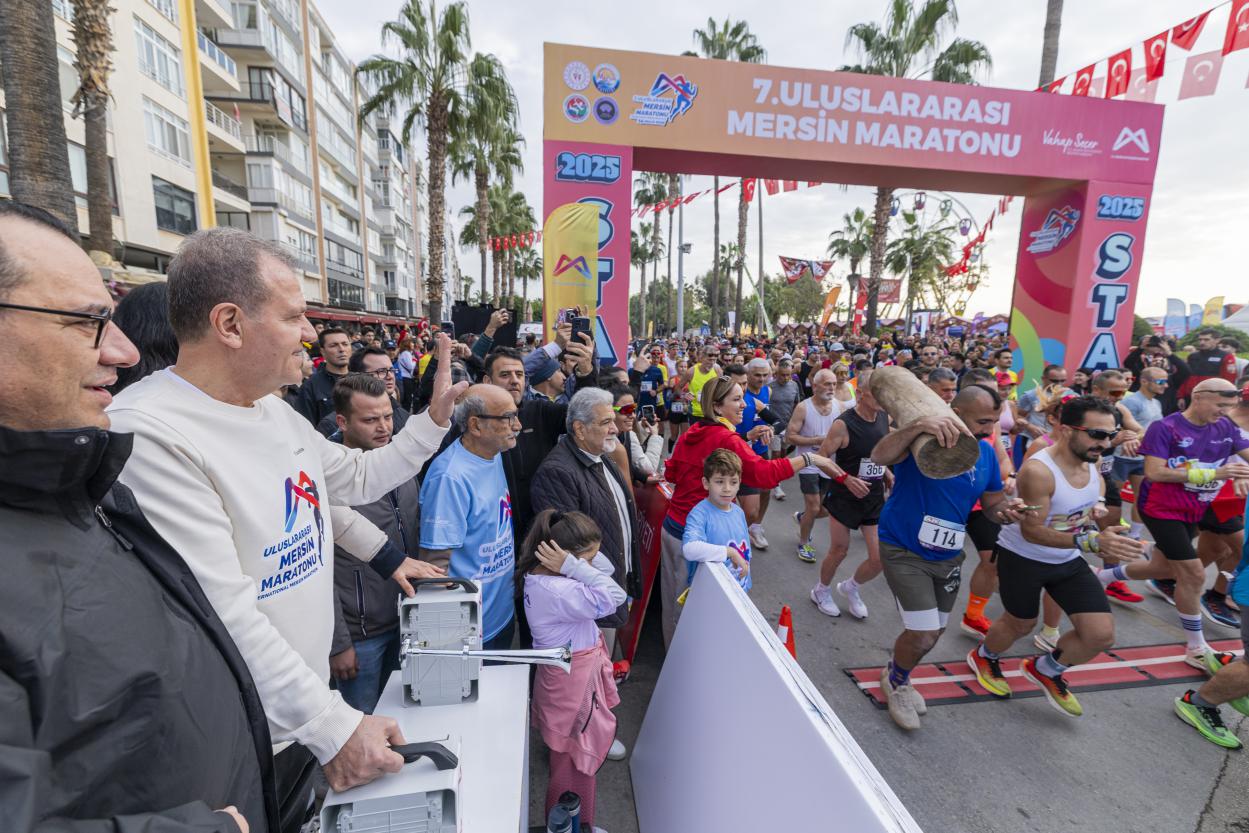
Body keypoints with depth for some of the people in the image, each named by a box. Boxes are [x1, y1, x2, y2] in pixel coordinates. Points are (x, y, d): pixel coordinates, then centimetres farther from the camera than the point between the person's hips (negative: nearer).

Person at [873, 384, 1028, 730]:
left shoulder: (986, 453, -1)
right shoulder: (923, 440, -22)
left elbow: (992, 504, 8)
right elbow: (880, 456, -43)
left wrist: (1006, 511, -16)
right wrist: (919, 426, -59)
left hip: (948, 556, 7)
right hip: (904, 551, -7)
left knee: (932, 633, 19)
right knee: (924, 634, -10)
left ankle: (898, 678, 48)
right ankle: (895, 680, 23)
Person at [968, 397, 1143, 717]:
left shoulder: (1090, 457, -9)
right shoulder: (1037, 471, -32)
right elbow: (1032, 531, -31)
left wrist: (1098, 502, -3)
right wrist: (1091, 541, -43)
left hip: (1068, 560, 7)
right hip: (1022, 558, -6)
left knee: (1102, 635, 0)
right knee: (1020, 624, 13)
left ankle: (1044, 670, 29)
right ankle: (983, 658, 46)